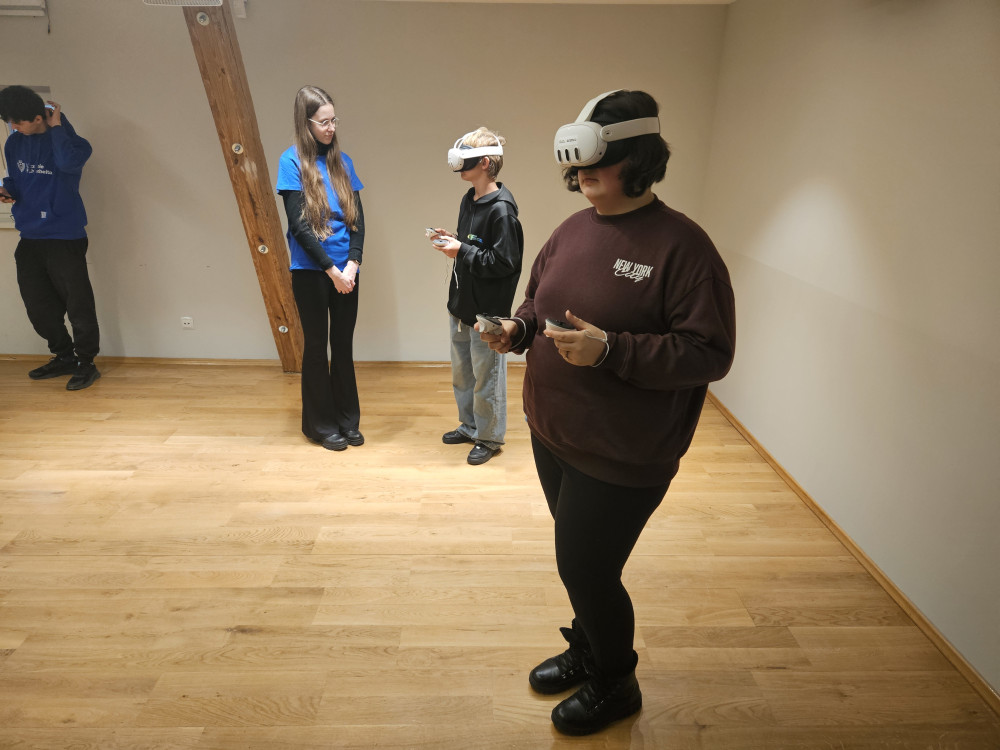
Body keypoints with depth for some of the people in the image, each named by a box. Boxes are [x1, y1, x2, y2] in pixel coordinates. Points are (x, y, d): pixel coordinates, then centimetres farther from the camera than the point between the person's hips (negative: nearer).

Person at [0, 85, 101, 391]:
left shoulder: (65, 139, -8)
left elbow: (69, 161, -31)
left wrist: (56, 127, -18)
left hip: (64, 237, -7)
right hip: (29, 238, 7)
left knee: (78, 304, -3)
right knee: (39, 306, 13)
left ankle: (86, 363, 9)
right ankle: (64, 357, 27)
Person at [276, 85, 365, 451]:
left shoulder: (342, 160, 9)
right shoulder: (292, 160, -5)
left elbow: (357, 217, 4)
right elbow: (298, 224, -11)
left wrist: (353, 263, -9)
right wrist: (332, 269, -14)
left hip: (346, 270, 4)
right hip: (310, 270, -4)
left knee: (344, 342, 10)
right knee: (317, 344, 6)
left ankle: (348, 418, 23)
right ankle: (321, 423, 19)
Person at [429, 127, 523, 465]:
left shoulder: (501, 210, -20)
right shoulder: (469, 200, 8)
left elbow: (503, 262, -23)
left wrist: (461, 252, -21)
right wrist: (452, 239, 1)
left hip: (487, 308, -9)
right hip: (462, 301, 9)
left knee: (486, 375, 5)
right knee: (461, 371, 20)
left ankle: (489, 437, 23)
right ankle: (469, 426, 38)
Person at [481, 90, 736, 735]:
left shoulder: (683, 245, -16)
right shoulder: (573, 229, 6)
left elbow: (710, 354, -19)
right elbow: (538, 300, 17)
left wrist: (611, 349, -28)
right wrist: (517, 329, -5)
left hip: (620, 456, -7)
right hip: (552, 435, 7)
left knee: (585, 568, 5)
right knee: (581, 563, 22)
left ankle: (616, 685, 34)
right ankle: (586, 652, 49)